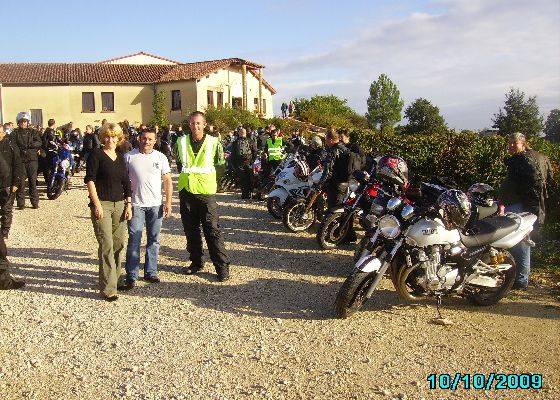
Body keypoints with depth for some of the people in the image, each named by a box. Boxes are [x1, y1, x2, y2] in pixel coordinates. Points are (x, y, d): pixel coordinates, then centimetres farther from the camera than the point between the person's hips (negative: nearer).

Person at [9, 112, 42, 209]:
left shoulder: (33, 132, 12)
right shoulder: (15, 133, 8)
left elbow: (39, 142, -3)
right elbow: (13, 146, -3)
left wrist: (28, 145, -14)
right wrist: (22, 151, -16)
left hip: (32, 159, 1)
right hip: (20, 160, -1)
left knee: (33, 181, 0)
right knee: (21, 182, -2)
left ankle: (35, 202, 4)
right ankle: (21, 203, 3)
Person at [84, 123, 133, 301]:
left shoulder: (120, 157, 15)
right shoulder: (96, 154, -2)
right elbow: (90, 180, -8)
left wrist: (128, 204, 10)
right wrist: (97, 204, -14)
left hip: (119, 204, 6)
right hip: (102, 204, -6)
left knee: (119, 243, 9)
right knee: (106, 245, -8)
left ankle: (114, 279, 25)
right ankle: (108, 289, -5)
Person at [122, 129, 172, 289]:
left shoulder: (160, 157, 5)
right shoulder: (129, 156, -1)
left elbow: (167, 180, 7)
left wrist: (168, 202, 1)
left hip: (155, 205, 3)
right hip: (136, 205, -2)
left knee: (153, 240, 9)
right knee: (134, 241, -3)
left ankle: (150, 272, 20)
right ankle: (131, 276, 3)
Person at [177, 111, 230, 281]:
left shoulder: (213, 142, -3)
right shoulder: (181, 142, 5)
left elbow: (221, 165, 2)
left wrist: (209, 180, -2)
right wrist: (187, 176, 10)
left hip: (206, 191, -4)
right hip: (186, 190, 4)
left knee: (212, 230, -6)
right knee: (190, 230, 12)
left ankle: (222, 266, -1)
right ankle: (196, 262, 26)